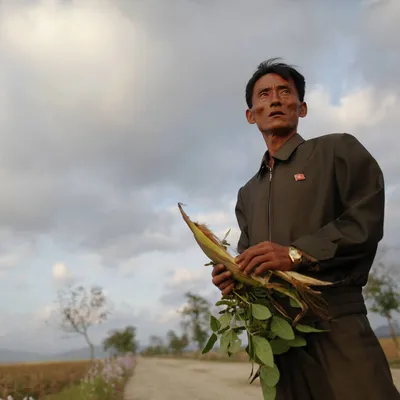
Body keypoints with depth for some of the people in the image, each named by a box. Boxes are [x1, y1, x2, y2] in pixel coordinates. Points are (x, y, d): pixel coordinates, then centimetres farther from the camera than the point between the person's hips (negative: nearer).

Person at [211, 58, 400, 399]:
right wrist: (234, 276, -2)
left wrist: (297, 254, -17)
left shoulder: (338, 150, 6)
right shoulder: (248, 193, 23)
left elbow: (367, 219, -8)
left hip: (334, 319, -5)